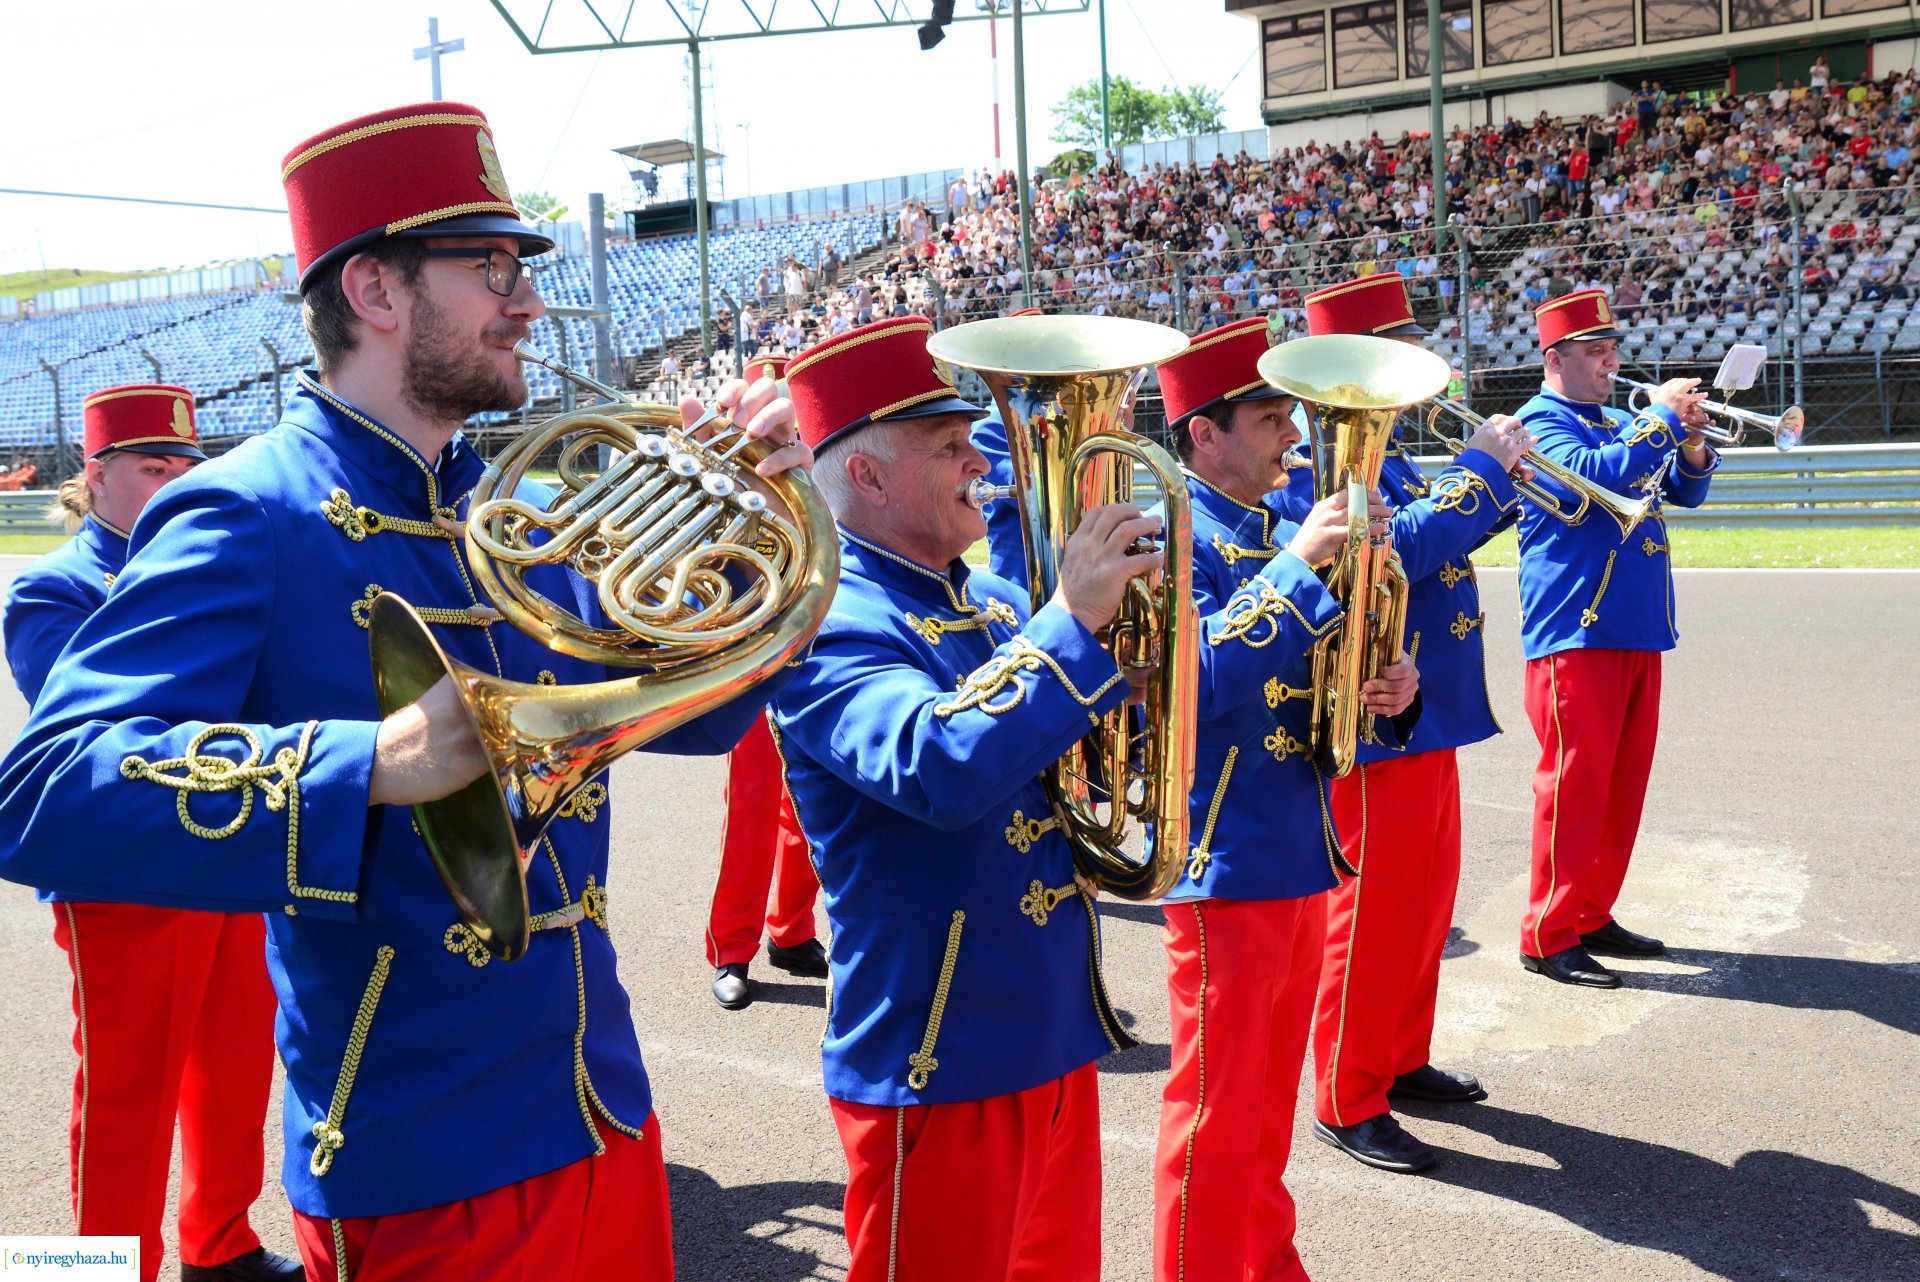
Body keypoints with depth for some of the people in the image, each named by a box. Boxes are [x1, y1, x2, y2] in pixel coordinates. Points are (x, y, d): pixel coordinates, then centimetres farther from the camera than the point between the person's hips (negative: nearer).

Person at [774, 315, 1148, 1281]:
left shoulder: (994, 601, 9)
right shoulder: (827, 624, -17)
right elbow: (937, 767, -35)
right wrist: (1071, 620, -31)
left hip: (1056, 1032, 8)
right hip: (937, 1063, -8)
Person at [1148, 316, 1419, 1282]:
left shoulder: (1284, 528, 10)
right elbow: (1194, 682, -27)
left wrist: (1387, 687, -7)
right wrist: (1299, 565, -30)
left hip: (1302, 853, 8)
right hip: (1225, 864, -8)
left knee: (1271, 1095, 20)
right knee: (1216, 1111, 3)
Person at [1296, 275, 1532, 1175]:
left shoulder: (1377, 452, 14)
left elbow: (1435, 534, 21)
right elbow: (1398, 551, -29)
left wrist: (1498, 480, 6)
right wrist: (1481, 469, -19)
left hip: (1429, 717, 10)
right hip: (1379, 725, -10)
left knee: (1425, 905, 19)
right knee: (1373, 917, -1)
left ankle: (1402, 1060, 34)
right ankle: (1348, 1104, 12)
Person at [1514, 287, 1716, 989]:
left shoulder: (1619, 421, 19)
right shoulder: (1541, 422, -6)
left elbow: (1684, 491, 21)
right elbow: (1594, 474, -25)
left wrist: (1693, 445, 1)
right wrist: (1663, 418, -15)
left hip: (1638, 631, 9)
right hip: (1576, 633, -8)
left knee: (1623, 786, 12)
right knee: (1574, 786, -6)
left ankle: (1592, 917, 23)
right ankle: (1548, 937, 2)